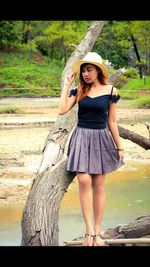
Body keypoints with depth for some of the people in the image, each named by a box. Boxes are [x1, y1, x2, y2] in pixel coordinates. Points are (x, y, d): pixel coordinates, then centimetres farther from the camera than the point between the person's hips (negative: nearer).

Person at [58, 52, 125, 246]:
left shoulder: (110, 91, 0)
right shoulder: (78, 90, 3)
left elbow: (112, 122, 5)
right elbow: (62, 110, -11)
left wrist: (119, 147, 5)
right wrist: (67, 85, -6)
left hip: (101, 138, 0)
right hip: (82, 137, 1)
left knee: (98, 185, 2)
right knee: (84, 181, -12)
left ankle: (97, 233, 8)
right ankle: (89, 231, -8)